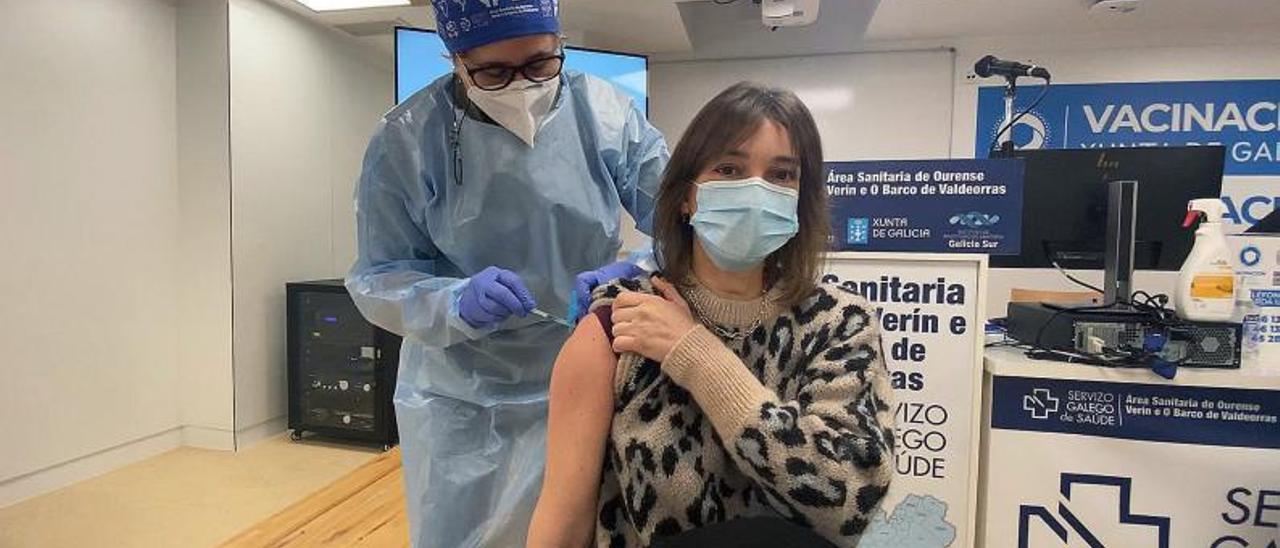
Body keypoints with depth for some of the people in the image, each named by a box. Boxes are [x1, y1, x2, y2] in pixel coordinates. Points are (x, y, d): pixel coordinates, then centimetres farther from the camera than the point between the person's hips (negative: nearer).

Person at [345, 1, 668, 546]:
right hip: (461, 398, 0)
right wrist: (456, 304, -28)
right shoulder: (407, 138, -12)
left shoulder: (609, 116, -10)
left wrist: (637, 273, -29)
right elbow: (376, 278, -8)